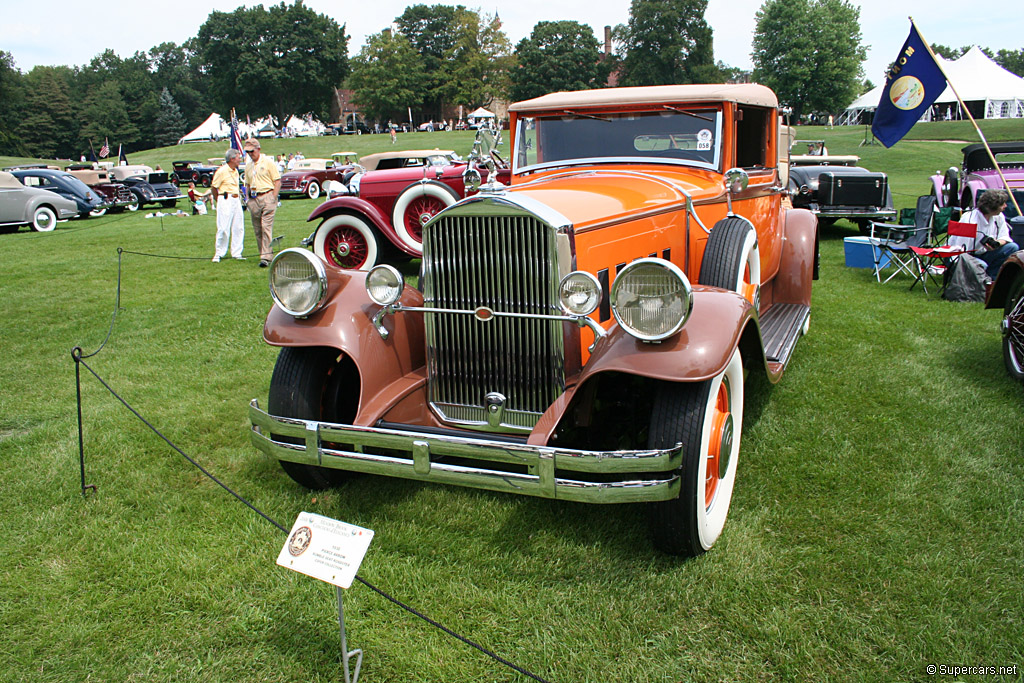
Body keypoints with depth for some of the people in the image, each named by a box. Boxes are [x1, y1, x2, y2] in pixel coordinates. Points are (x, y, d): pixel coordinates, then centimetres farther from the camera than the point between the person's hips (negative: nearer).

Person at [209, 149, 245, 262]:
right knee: (223, 229, -6)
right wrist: (218, 201, 1)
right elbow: (213, 187, -5)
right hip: (226, 200, -8)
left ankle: (236, 253, 13)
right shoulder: (222, 171, -10)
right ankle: (219, 253, 4)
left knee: (239, 228, 6)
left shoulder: (235, 171, 14)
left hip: (236, 200, 8)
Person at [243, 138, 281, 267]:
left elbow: (277, 181, -3)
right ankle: (265, 254, 14)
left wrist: (273, 198, -11)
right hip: (253, 199, 6)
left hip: (267, 196, -6)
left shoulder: (268, 162, -1)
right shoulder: (248, 166, 17)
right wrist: (249, 199, 11)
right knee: (257, 230, 6)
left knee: (266, 227, -13)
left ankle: (266, 257, -16)